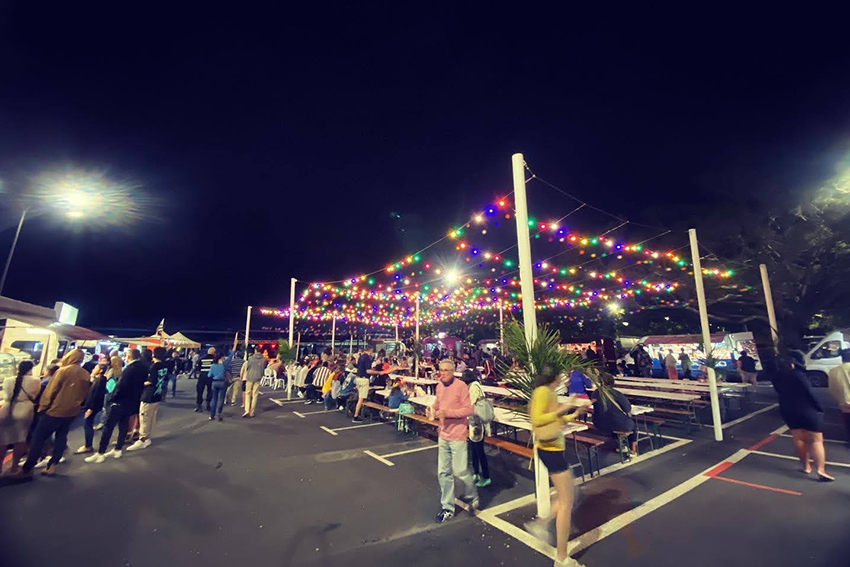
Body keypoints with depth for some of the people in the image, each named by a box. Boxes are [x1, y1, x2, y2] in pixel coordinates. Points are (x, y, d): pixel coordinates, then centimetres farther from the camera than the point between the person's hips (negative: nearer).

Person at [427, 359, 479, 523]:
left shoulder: (460, 386, -16)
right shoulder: (439, 386, 3)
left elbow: (468, 410, -18)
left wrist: (447, 412, -25)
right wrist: (432, 410, -7)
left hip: (458, 436, -6)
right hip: (443, 435, 6)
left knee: (460, 471, 4)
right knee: (443, 473, 12)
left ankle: (472, 497, 33)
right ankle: (447, 508, 30)